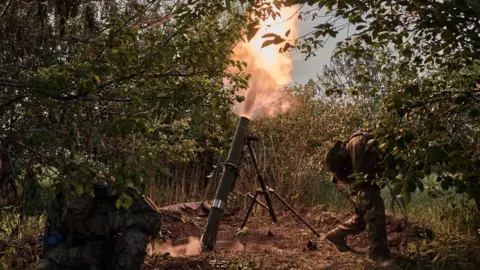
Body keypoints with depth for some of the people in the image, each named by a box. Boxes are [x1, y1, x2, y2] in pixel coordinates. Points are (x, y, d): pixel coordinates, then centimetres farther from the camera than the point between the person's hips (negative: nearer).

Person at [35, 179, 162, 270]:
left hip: (112, 258, -1)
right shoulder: (59, 204, -17)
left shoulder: (112, 194, -23)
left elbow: (154, 220, -26)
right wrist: (79, 254, -34)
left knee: (135, 236, -31)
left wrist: (114, 220, -37)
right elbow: (50, 250, -14)